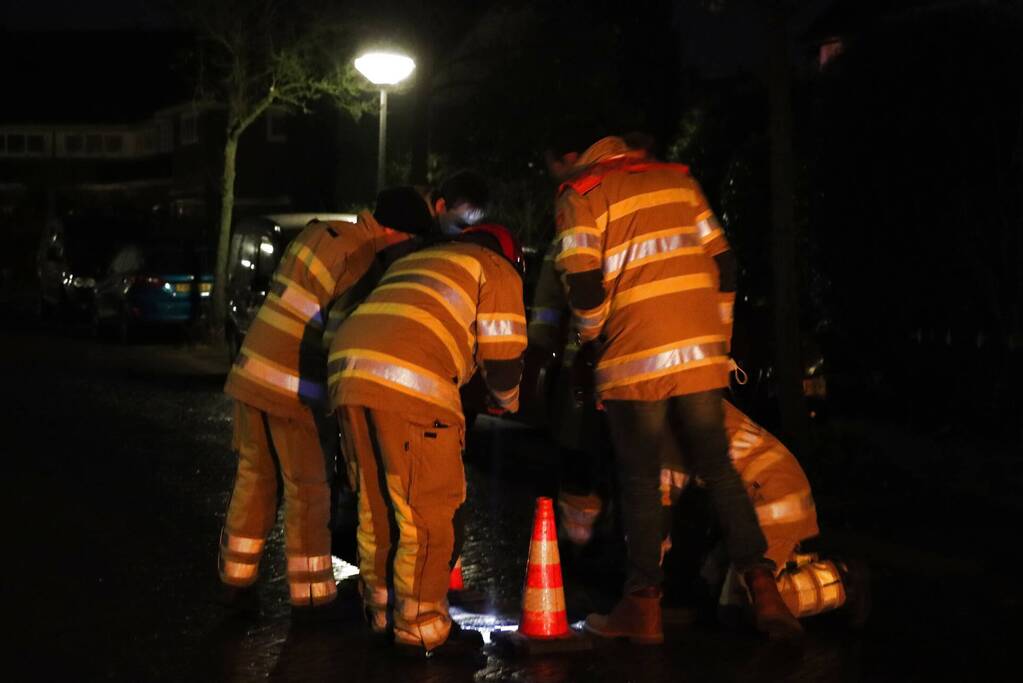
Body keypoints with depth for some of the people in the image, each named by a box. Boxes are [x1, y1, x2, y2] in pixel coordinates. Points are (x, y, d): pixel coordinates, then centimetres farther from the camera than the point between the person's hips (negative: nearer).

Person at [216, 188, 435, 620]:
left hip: (252, 370, 7)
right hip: (298, 387, -7)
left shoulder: (318, 232, 8)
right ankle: (310, 596, 13)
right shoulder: (364, 261, -15)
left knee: (254, 478, 17)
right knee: (308, 491, 6)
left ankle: (236, 580, 24)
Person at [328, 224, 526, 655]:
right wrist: (506, 401, 28)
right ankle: (421, 629, 3)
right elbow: (502, 358, 9)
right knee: (426, 510, 0)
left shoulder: (414, 260, 36)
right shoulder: (498, 271, 15)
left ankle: (382, 615, 26)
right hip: (409, 383, -7)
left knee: (376, 505, 17)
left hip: (347, 367, 7)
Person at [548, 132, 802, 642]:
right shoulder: (677, 179, 14)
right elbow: (722, 264, 13)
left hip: (635, 361, -4)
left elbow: (584, 286, -11)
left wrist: (588, 334, 9)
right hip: (701, 356, 5)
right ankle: (761, 585, 6)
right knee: (718, 471, 13)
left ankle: (644, 605, 8)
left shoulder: (581, 195, -1)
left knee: (640, 483, 5)